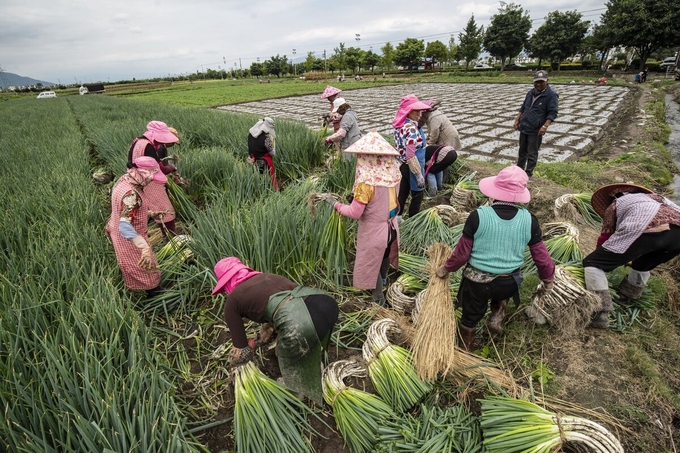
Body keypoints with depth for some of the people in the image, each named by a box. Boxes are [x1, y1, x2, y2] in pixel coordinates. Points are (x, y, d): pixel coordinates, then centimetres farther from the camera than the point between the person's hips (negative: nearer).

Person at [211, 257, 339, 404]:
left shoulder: (232, 301, 21)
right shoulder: (267, 276, 36)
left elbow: (241, 347, 29)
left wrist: (235, 362, 51)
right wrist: (256, 342, 58)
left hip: (299, 324, -6)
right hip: (325, 301, 6)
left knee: (289, 359, 29)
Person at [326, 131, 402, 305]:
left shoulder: (367, 181, -29)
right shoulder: (393, 173, -10)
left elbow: (354, 213, -23)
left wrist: (335, 203, -9)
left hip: (374, 232, -6)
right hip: (391, 227, 7)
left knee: (370, 266, 17)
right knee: (384, 257, 32)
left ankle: (379, 301, 35)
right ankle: (383, 281, 60)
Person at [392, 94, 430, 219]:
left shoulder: (401, 124, 1)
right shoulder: (411, 129, -27)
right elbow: (411, 156, -28)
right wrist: (419, 175, -23)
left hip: (402, 165, 8)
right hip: (411, 167, -8)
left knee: (403, 192, 19)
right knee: (417, 195, 12)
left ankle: (396, 217, 29)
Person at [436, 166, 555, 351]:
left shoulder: (478, 216, -18)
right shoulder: (529, 220, -11)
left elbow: (462, 253, -11)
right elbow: (542, 257, -1)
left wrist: (446, 268, 7)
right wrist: (548, 281, 18)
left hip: (476, 282, -2)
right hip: (509, 284, 2)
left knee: (470, 318, 23)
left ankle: (466, 352, 44)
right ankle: (497, 317, 21)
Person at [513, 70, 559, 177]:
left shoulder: (551, 95, -10)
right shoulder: (531, 92, 11)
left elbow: (552, 113, -15)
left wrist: (545, 126, -26)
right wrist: (517, 120, 12)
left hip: (536, 131, -6)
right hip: (524, 128, 6)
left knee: (532, 154, -1)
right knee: (522, 151, 16)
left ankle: (528, 174, 6)